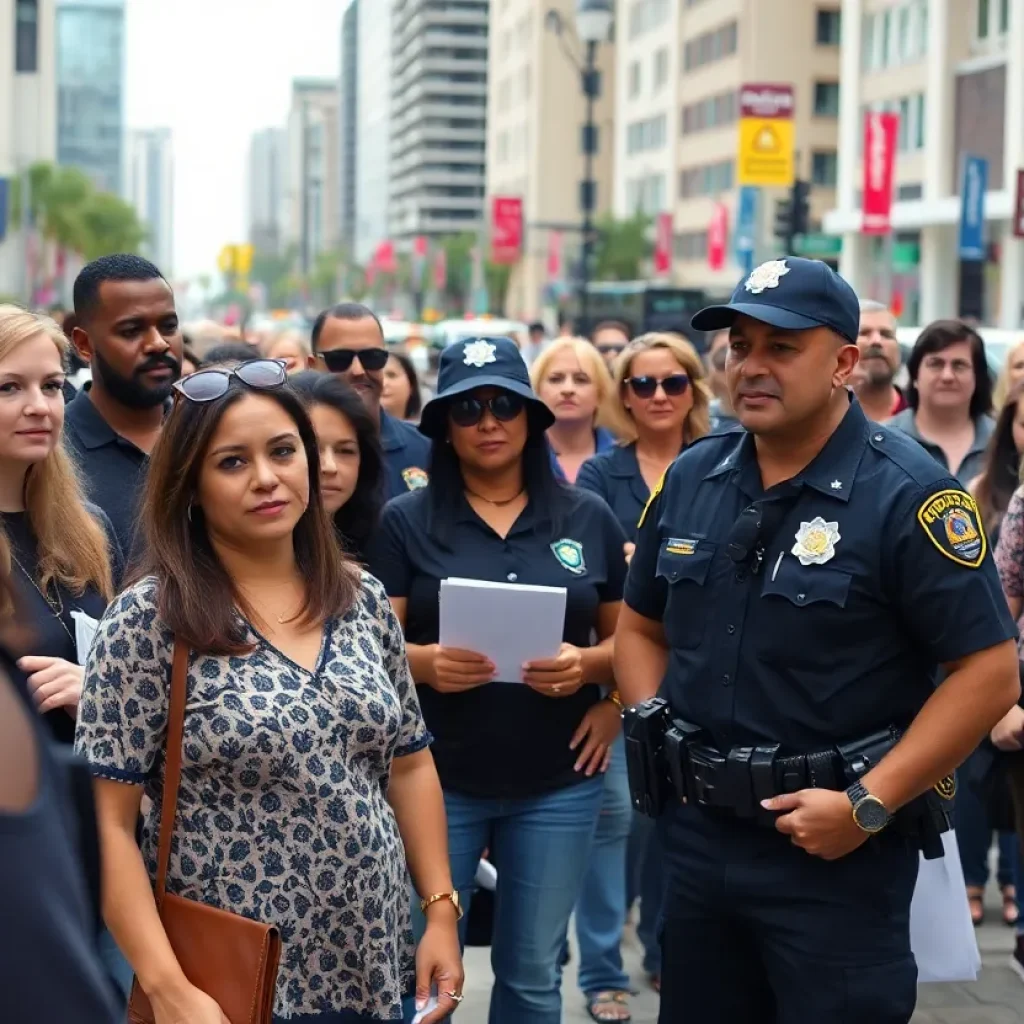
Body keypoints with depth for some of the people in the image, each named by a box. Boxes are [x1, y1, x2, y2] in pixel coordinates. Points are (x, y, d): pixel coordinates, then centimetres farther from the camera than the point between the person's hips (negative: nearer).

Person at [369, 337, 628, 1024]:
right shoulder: (406, 521, -1)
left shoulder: (589, 518, 3)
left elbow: (627, 635, 8)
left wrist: (587, 665, -13)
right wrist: (426, 662, -23)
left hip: (558, 781, 1)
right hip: (437, 777, -1)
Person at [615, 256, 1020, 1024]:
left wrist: (869, 805, -19)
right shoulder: (691, 479, 6)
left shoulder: (907, 492, -12)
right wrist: (655, 736, 2)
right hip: (697, 836, 6)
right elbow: (641, 627, 18)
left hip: (835, 854, -6)